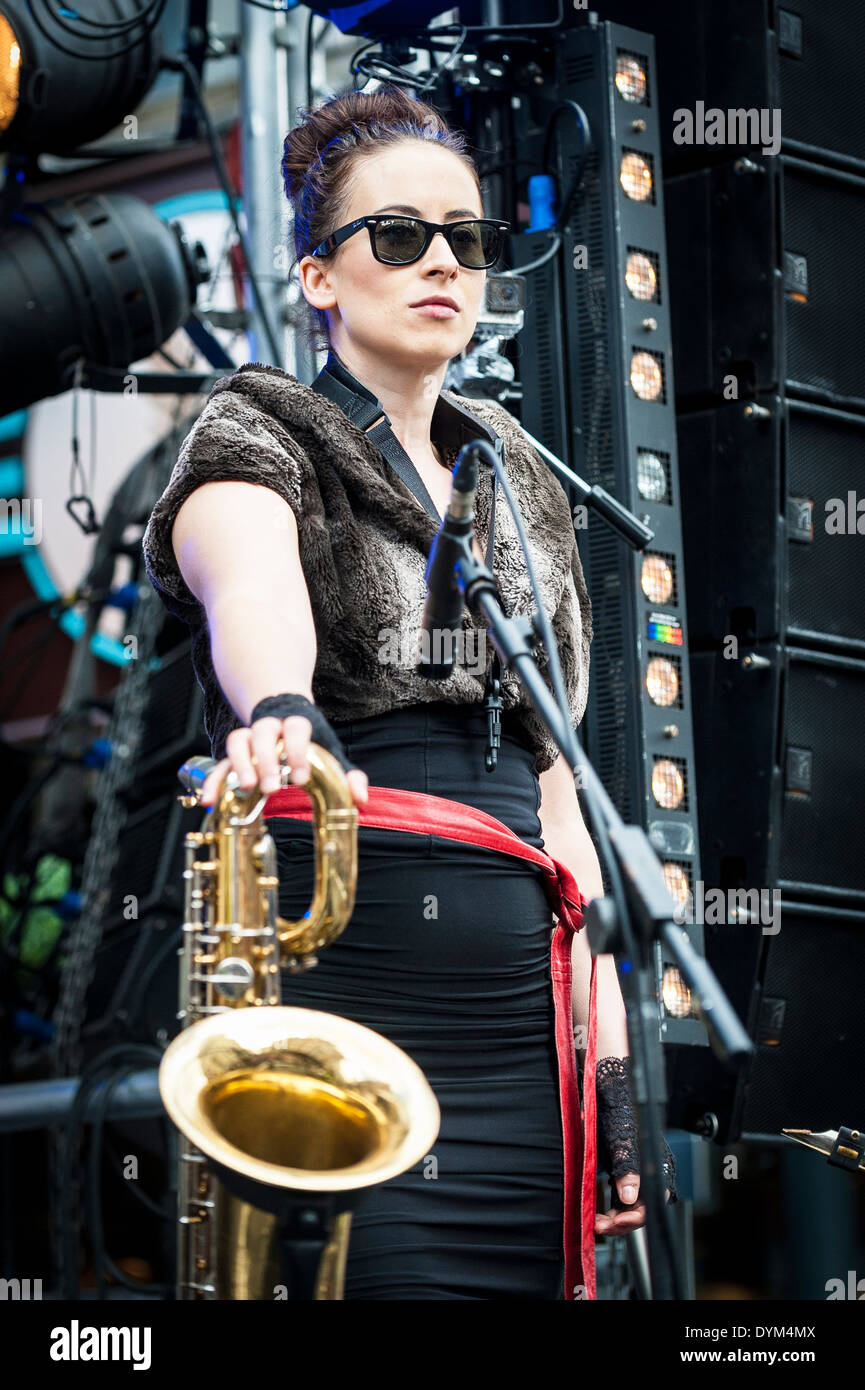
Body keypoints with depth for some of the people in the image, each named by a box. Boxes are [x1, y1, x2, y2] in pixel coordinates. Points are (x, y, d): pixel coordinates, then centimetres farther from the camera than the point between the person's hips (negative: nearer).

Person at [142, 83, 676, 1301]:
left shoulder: (518, 482, 19)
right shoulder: (257, 444, 2)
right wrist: (280, 714, -47)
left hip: (515, 1013, 5)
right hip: (330, 980, -5)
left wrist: (609, 1063, 10)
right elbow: (251, 588, -23)